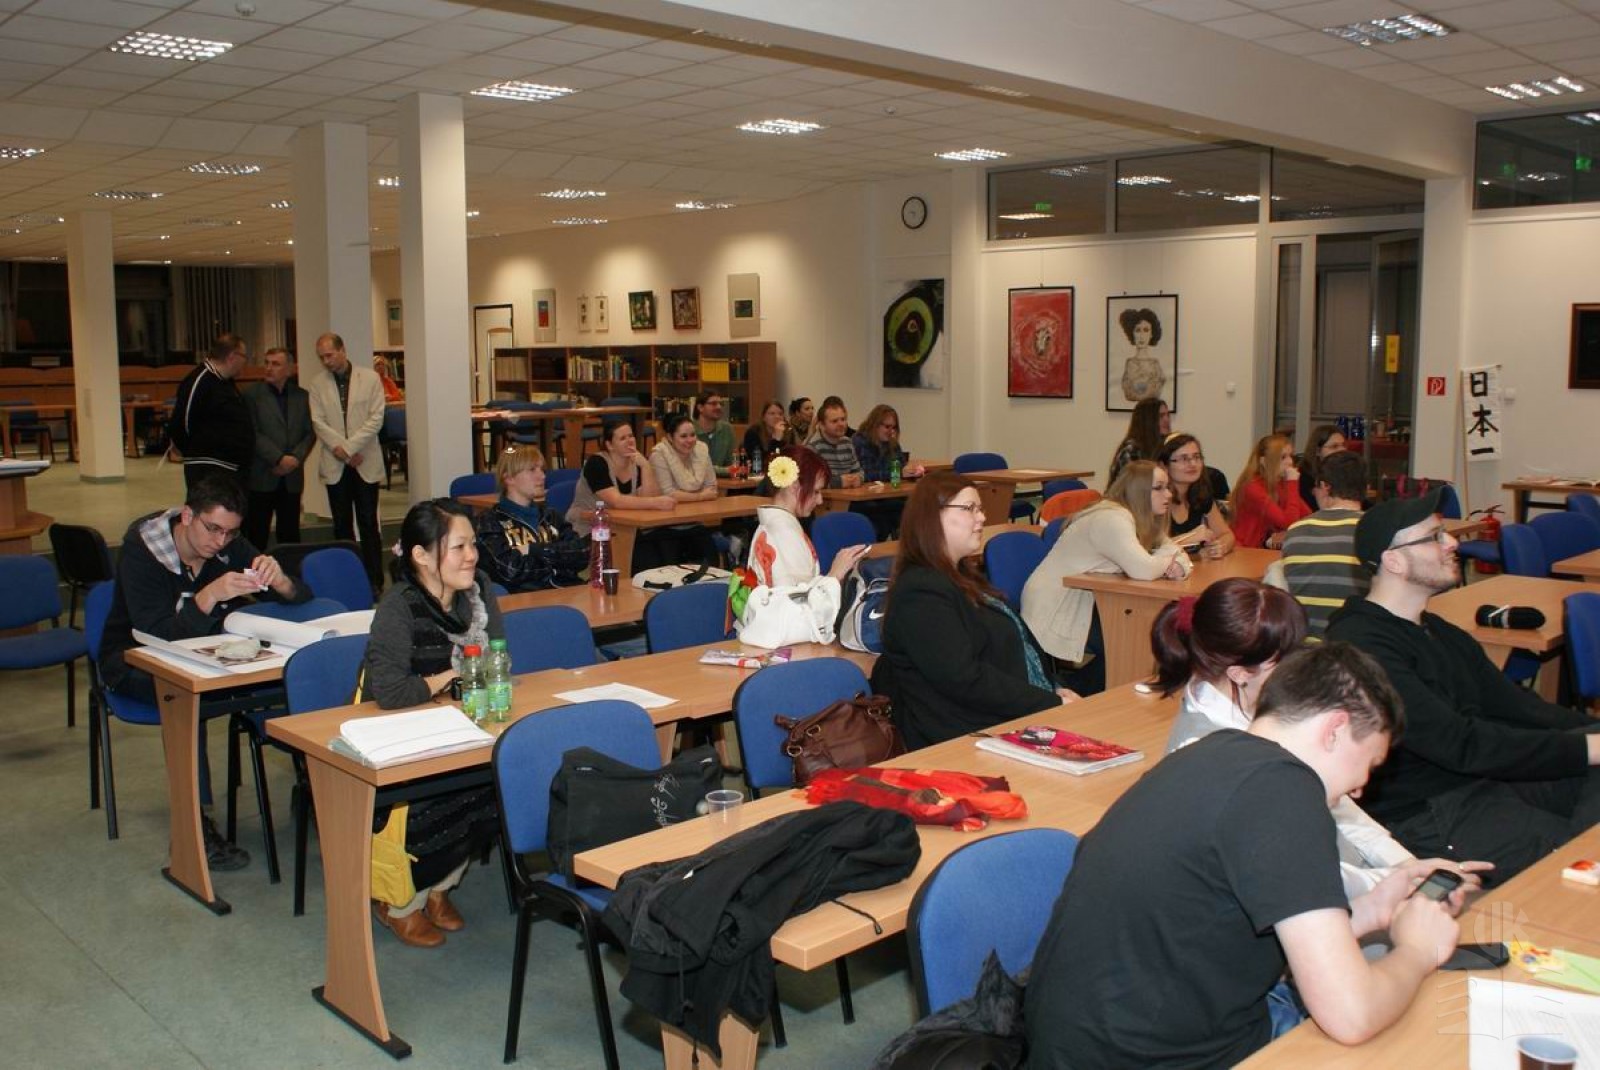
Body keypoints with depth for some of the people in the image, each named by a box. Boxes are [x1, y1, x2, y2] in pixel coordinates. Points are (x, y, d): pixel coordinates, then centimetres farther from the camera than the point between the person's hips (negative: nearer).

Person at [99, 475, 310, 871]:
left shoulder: (230, 546, -8)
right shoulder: (142, 548, -21)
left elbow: (302, 599, -8)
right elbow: (155, 631, -32)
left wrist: (277, 580, -31)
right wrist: (210, 596, -46)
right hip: (135, 660, -4)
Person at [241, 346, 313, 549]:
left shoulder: (301, 396, 10)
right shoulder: (252, 395, -1)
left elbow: (310, 433, 8)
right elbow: (252, 434, -8)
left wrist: (296, 458, -8)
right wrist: (279, 459, -15)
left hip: (292, 477, 3)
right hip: (261, 477, -3)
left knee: (290, 534, 7)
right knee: (256, 534, 0)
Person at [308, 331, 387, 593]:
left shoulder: (370, 378, 1)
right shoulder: (318, 386, 7)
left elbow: (376, 418, -5)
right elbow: (318, 423, 0)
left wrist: (349, 447, -12)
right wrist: (341, 450, -14)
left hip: (365, 462, -2)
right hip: (335, 465, 2)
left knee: (368, 523, -1)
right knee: (342, 524, 6)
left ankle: (375, 580, 4)